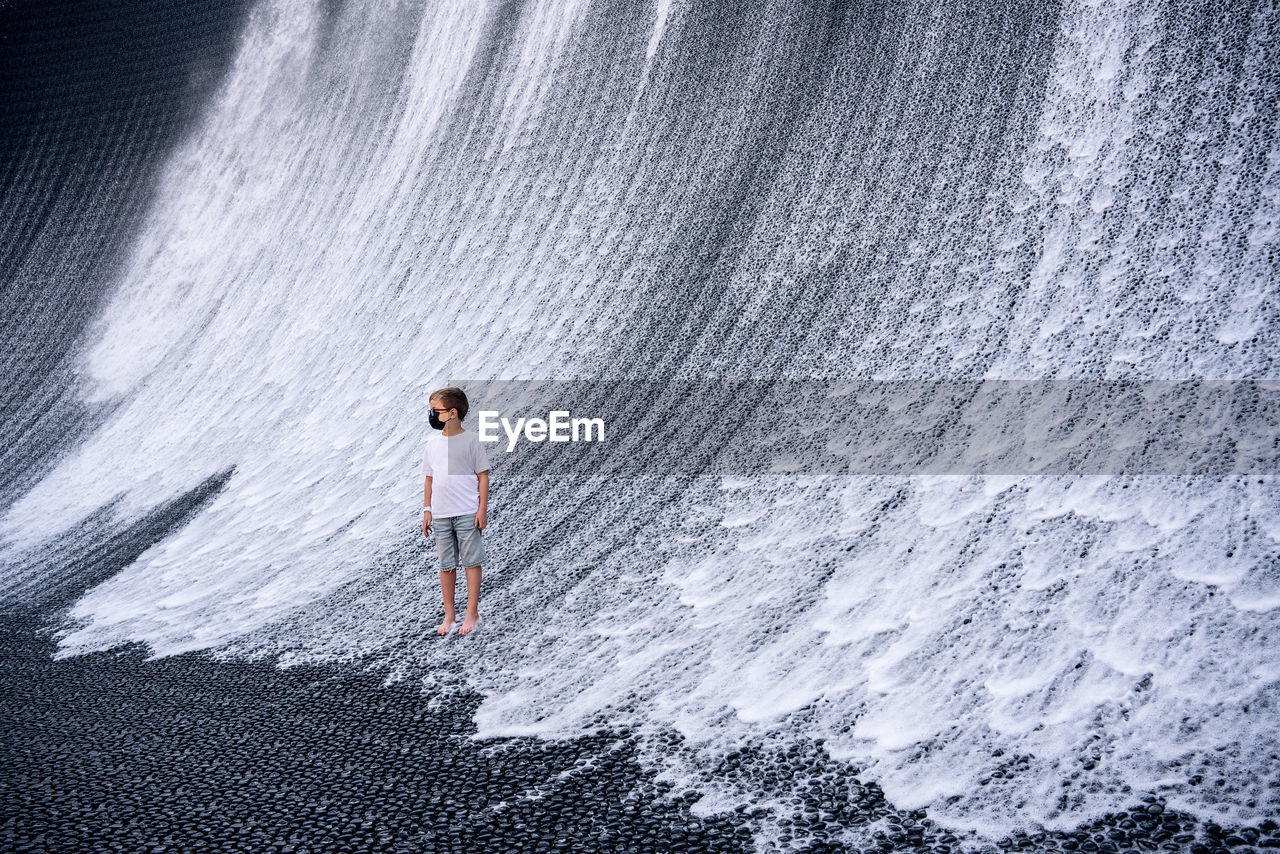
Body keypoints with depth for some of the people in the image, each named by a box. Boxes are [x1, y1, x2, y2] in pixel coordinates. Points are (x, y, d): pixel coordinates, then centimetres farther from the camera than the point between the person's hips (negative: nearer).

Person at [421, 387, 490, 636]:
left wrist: (482, 508, -7)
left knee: (471, 561, 0)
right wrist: (427, 510, 11)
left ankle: (472, 612, 8)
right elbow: (429, 478, 15)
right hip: (441, 515, 4)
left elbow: (483, 476, -2)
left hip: (468, 513, -4)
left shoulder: (471, 440, -4)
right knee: (446, 565, 8)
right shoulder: (433, 443, 9)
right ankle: (449, 615, 16)